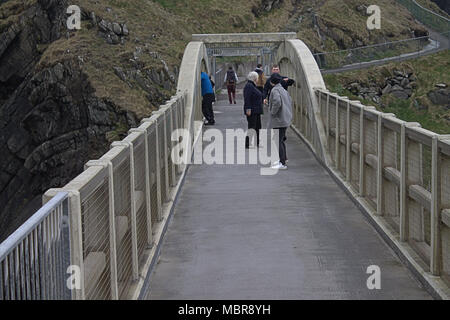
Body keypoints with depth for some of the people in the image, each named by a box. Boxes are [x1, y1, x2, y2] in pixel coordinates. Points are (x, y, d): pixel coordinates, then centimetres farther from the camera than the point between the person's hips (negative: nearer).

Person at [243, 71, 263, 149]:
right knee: (251, 128, -8)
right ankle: (248, 145, -4)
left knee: (257, 127, 14)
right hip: (252, 111, -11)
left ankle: (256, 143, 22)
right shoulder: (249, 86, -15)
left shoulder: (253, 86, 16)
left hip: (256, 111, 11)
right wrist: (248, 109, -26)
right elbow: (247, 98, -22)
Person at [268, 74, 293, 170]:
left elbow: (277, 102, -29)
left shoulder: (275, 90, -14)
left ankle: (282, 164, -8)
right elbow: (290, 101, 25)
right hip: (286, 119, 10)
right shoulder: (283, 90, 15)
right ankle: (283, 159, 28)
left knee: (278, 141, -7)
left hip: (278, 120, -10)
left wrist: (273, 112, -16)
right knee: (281, 140, 20)